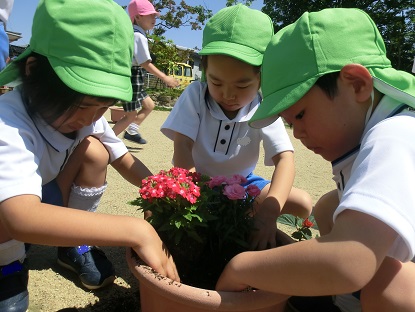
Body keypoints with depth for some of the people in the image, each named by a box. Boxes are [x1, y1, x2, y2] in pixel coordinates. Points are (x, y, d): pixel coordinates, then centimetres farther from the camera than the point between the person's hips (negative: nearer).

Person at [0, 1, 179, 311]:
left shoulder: (86, 112, -16)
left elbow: (125, 161, -9)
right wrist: (136, 231, -55)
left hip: (44, 200, 5)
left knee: (94, 150, -19)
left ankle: (74, 245, 2)